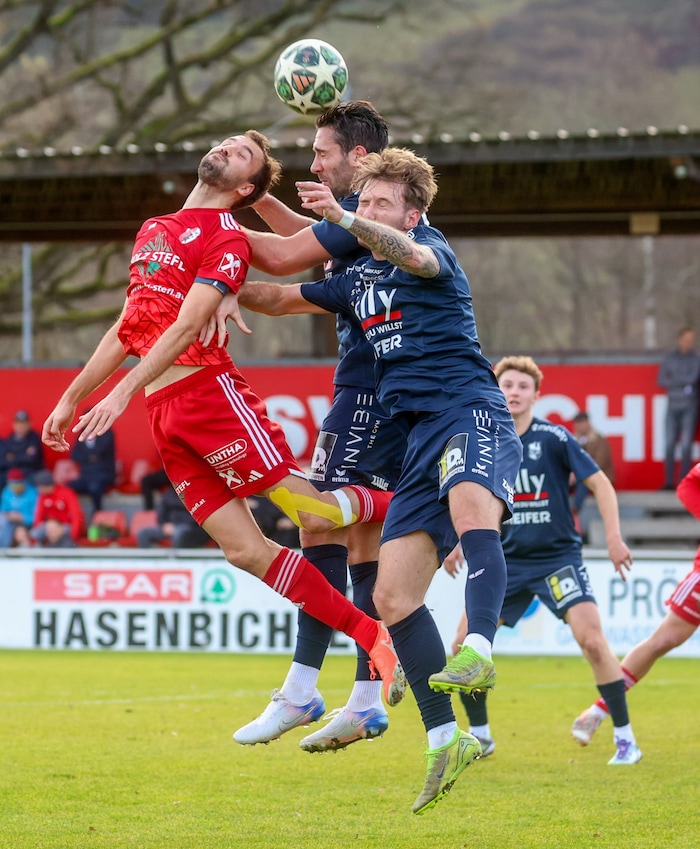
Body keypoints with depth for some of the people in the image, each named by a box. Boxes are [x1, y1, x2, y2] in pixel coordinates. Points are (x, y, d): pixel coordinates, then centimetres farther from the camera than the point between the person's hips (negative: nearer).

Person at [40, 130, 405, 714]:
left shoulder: (226, 238, -4)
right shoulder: (153, 230, 20)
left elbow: (187, 325, -16)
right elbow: (127, 330, 26)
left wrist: (123, 392, -24)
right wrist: (72, 397, 25)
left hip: (210, 393, -6)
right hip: (165, 417, 7)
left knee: (313, 514, -13)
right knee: (245, 551, -3)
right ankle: (373, 637, 1)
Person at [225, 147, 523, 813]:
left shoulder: (433, 249, 2)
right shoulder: (356, 281, 24)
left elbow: (412, 256, -23)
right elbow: (279, 297, 38)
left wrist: (342, 218, -40)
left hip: (469, 413, -8)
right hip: (419, 439, 8)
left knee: (469, 505, -41)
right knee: (392, 595, -3)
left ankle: (477, 653, -62)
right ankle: (445, 741, 1)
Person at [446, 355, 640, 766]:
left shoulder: (554, 438, -10)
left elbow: (601, 484, -7)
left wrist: (614, 538, -15)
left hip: (557, 556, -4)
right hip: (505, 559, 4)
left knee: (593, 641, -18)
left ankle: (625, 739, -7)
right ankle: (480, 735, 15)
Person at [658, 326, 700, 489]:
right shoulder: (669, 358, 9)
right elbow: (661, 381, 4)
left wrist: (673, 380, -1)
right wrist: (683, 382, -8)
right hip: (673, 406, 2)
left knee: (686, 445, -5)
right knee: (670, 444, -1)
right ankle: (669, 481, 1)